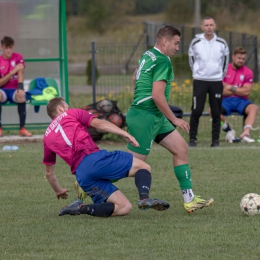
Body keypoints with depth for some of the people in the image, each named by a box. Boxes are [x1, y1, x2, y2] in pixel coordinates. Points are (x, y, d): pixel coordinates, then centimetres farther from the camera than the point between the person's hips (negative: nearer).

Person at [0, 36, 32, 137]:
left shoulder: (18, 57, 3)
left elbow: (20, 73, -9)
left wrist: (20, 87, -27)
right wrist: (12, 72, -14)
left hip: (14, 90, 0)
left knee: (21, 95, -37)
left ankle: (22, 128, -32)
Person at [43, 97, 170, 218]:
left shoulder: (47, 136, 29)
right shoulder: (72, 114, 18)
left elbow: (49, 172, 35)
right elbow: (98, 123, 0)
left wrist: (58, 191, 52)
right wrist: (125, 134, -6)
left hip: (80, 175, 5)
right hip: (94, 158, -5)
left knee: (124, 208, 6)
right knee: (143, 167, 3)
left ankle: (80, 207, -12)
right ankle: (144, 197, -28)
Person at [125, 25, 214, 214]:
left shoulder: (147, 55, 11)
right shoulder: (163, 61, -17)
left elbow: (135, 79, 24)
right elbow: (157, 96, -23)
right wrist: (174, 120, -14)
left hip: (156, 118, 11)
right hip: (145, 118, -11)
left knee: (181, 148, 8)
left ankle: (189, 199, 8)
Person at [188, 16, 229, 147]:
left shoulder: (221, 43, 3)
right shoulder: (195, 42, -2)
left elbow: (225, 61, 15)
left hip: (216, 82, 1)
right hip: (200, 81, -1)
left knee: (216, 113, 1)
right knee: (196, 111, -8)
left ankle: (215, 140, 8)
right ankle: (192, 139, 0)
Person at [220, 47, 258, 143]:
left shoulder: (248, 72, 4)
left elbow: (246, 92, -6)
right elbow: (221, 91, -7)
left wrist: (230, 88, -6)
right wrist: (238, 90, -4)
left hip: (241, 101, 1)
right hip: (225, 100, -1)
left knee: (254, 108, -31)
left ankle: (245, 133, -48)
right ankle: (229, 130, -10)